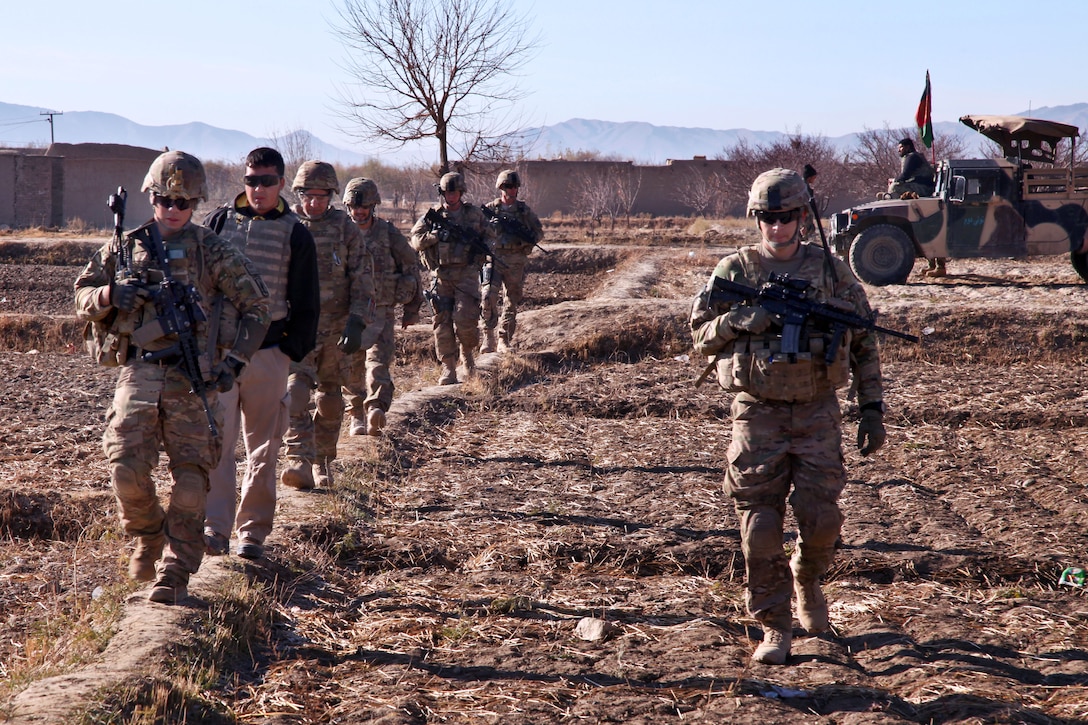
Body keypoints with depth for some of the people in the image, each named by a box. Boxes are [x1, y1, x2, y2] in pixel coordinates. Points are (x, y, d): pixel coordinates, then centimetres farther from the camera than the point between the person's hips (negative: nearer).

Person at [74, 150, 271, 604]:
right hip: (138, 374, 2)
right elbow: (82, 298, 15)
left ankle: (175, 575, 3)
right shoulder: (125, 247, 11)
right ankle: (149, 538, 21)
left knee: (191, 480, -5)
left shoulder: (212, 252, 5)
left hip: (193, 379, -1)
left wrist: (235, 360, -3)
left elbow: (256, 306, 7)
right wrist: (111, 295, -8)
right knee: (127, 471, -9)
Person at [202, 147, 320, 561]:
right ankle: (216, 527, -15)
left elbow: (306, 303, 8)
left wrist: (294, 350, 0)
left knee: (263, 446, 6)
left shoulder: (295, 235, 6)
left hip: (269, 352, 0)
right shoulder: (218, 222, 8)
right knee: (217, 438, -12)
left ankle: (253, 531, 14)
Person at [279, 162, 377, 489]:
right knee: (295, 391, -18)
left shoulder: (345, 228, 3)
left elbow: (362, 277, 0)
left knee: (330, 396, 11)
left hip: (336, 326, 1)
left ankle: (323, 462, 25)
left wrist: (357, 322, -10)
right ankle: (299, 462, -24)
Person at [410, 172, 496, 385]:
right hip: (442, 275, 1)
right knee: (443, 322, -1)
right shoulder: (433, 215, 4)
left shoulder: (474, 213, 6)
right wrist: (435, 235, -18)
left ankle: (468, 353, 17)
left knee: (465, 320, -11)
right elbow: (415, 240, -2)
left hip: (467, 274, -1)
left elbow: (489, 236, 16)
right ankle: (448, 368, 6)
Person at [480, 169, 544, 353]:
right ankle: (489, 337, -8)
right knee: (489, 297, -17)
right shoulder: (490, 209, 3)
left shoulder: (524, 210, 7)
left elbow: (539, 232, 12)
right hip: (494, 259, -2)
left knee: (511, 303, 6)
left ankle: (504, 341, 16)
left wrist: (529, 238, -9)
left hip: (516, 263, 2)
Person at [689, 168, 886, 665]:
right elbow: (701, 335, 2)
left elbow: (864, 344, 8)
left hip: (818, 413, 1)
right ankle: (774, 627, 11)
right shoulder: (734, 270, 1)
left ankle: (806, 577, 31)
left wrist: (872, 409, 4)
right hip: (758, 414, 0)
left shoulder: (831, 271, 3)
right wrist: (740, 319, -17)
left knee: (821, 517, -3)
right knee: (760, 526, -2)